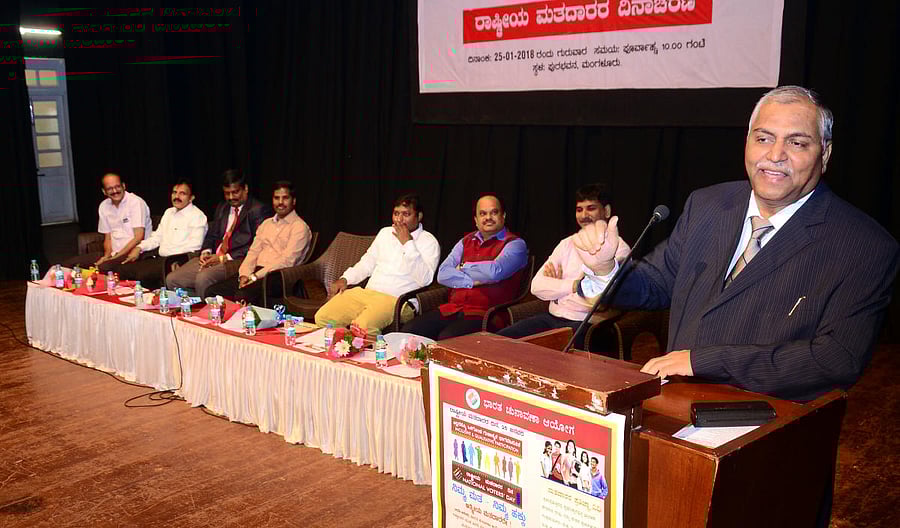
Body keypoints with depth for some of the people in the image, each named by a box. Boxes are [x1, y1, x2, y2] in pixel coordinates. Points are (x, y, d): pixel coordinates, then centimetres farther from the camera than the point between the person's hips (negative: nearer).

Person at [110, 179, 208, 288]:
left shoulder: (197, 216, -5)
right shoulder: (169, 212, 22)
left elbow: (194, 246, -15)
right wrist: (139, 248, 7)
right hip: (158, 257, 8)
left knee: (144, 274, -31)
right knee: (121, 269, -7)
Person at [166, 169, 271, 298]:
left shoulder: (259, 210, -3)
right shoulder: (221, 208, 23)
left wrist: (225, 258, -15)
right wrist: (205, 252, 0)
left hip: (236, 260, -8)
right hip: (213, 258, 8)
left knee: (203, 278, -33)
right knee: (172, 279, -7)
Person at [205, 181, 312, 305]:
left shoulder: (299, 227, -3)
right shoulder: (266, 224, 23)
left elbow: (287, 261, -13)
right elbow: (253, 252, 17)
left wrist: (255, 276, -15)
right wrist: (244, 275, -3)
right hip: (256, 274, 7)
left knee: (242, 296, -34)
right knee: (212, 291, -11)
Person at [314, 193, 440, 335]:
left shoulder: (428, 241, -1)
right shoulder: (385, 232, 20)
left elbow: (424, 279, -16)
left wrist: (408, 243, -15)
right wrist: (345, 278, 14)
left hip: (397, 300, -6)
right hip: (367, 292, 7)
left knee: (362, 326, -35)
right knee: (322, 317, -12)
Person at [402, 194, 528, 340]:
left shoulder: (515, 244, 2)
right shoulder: (466, 241, 19)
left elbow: (494, 272, -18)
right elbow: (442, 274, 7)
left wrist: (463, 267, 0)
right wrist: (474, 281, -7)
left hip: (484, 314, -6)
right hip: (452, 309, 6)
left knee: (447, 338, -32)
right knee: (410, 329, -15)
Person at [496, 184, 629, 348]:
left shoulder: (619, 249, -2)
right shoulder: (567, 244, 16)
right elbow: (537, 285, 4)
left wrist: (557, 284, -2)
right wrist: (573, 285, -10)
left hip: (586, 323, -6)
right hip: (552, 316, 6)